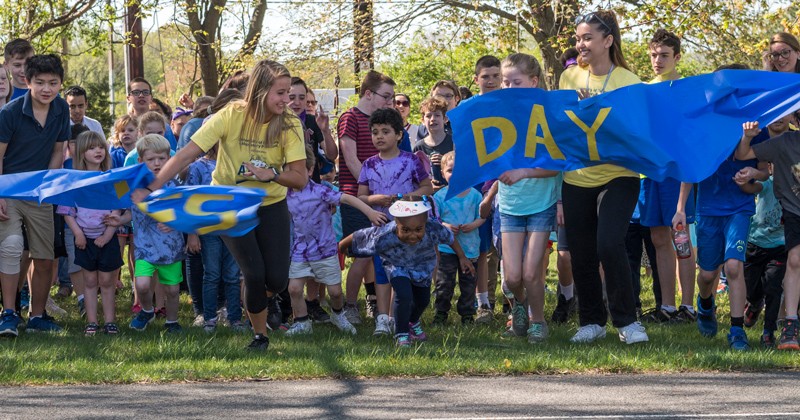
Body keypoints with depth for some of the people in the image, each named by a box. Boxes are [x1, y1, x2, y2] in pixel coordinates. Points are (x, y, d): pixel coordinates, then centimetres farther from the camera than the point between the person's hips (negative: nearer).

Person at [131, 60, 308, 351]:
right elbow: (187, 155, -24)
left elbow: (300, 179, -18)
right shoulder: (231, 116, -23)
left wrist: (272, 174, -38)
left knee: (277, 278, -7)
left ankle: (268, 296, 33)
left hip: (271, 205, 2)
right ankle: (260, 335, 13)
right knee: (254, 274, -14)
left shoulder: (290, 125, -16)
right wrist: (150, 189, -31)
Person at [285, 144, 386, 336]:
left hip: (325, 250, -3)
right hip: (300, 252, 3)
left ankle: (338, 315, 34)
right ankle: (302, 323, 10)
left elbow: (346, 198, -23)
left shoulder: (319, 192, -17)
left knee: (335, 290, 4)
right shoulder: (287, 195, -1)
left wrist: (370, 212, -30)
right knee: (294, 288, -7)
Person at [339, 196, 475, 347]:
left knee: (423, 300, 20)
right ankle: (401, 335, 1)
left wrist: (462, 257, -3)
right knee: (404, 296, -24)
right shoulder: (385, 237, -45)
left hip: (423, 266, 3)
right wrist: (340, 247, -10)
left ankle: (413, 323, 55)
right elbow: (358, 237, -29)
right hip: (397, 266, -3)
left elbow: (450, 238, -19)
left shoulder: (434, 230, -41)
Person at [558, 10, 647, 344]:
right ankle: (592, 322, 24)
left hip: (617, 177, -4)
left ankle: (626, 320, -5)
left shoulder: (627, 82, -7)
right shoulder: (569, 77, 4)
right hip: (576, 179, 4)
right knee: (581, 254, 7)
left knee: (609, 244, -19)